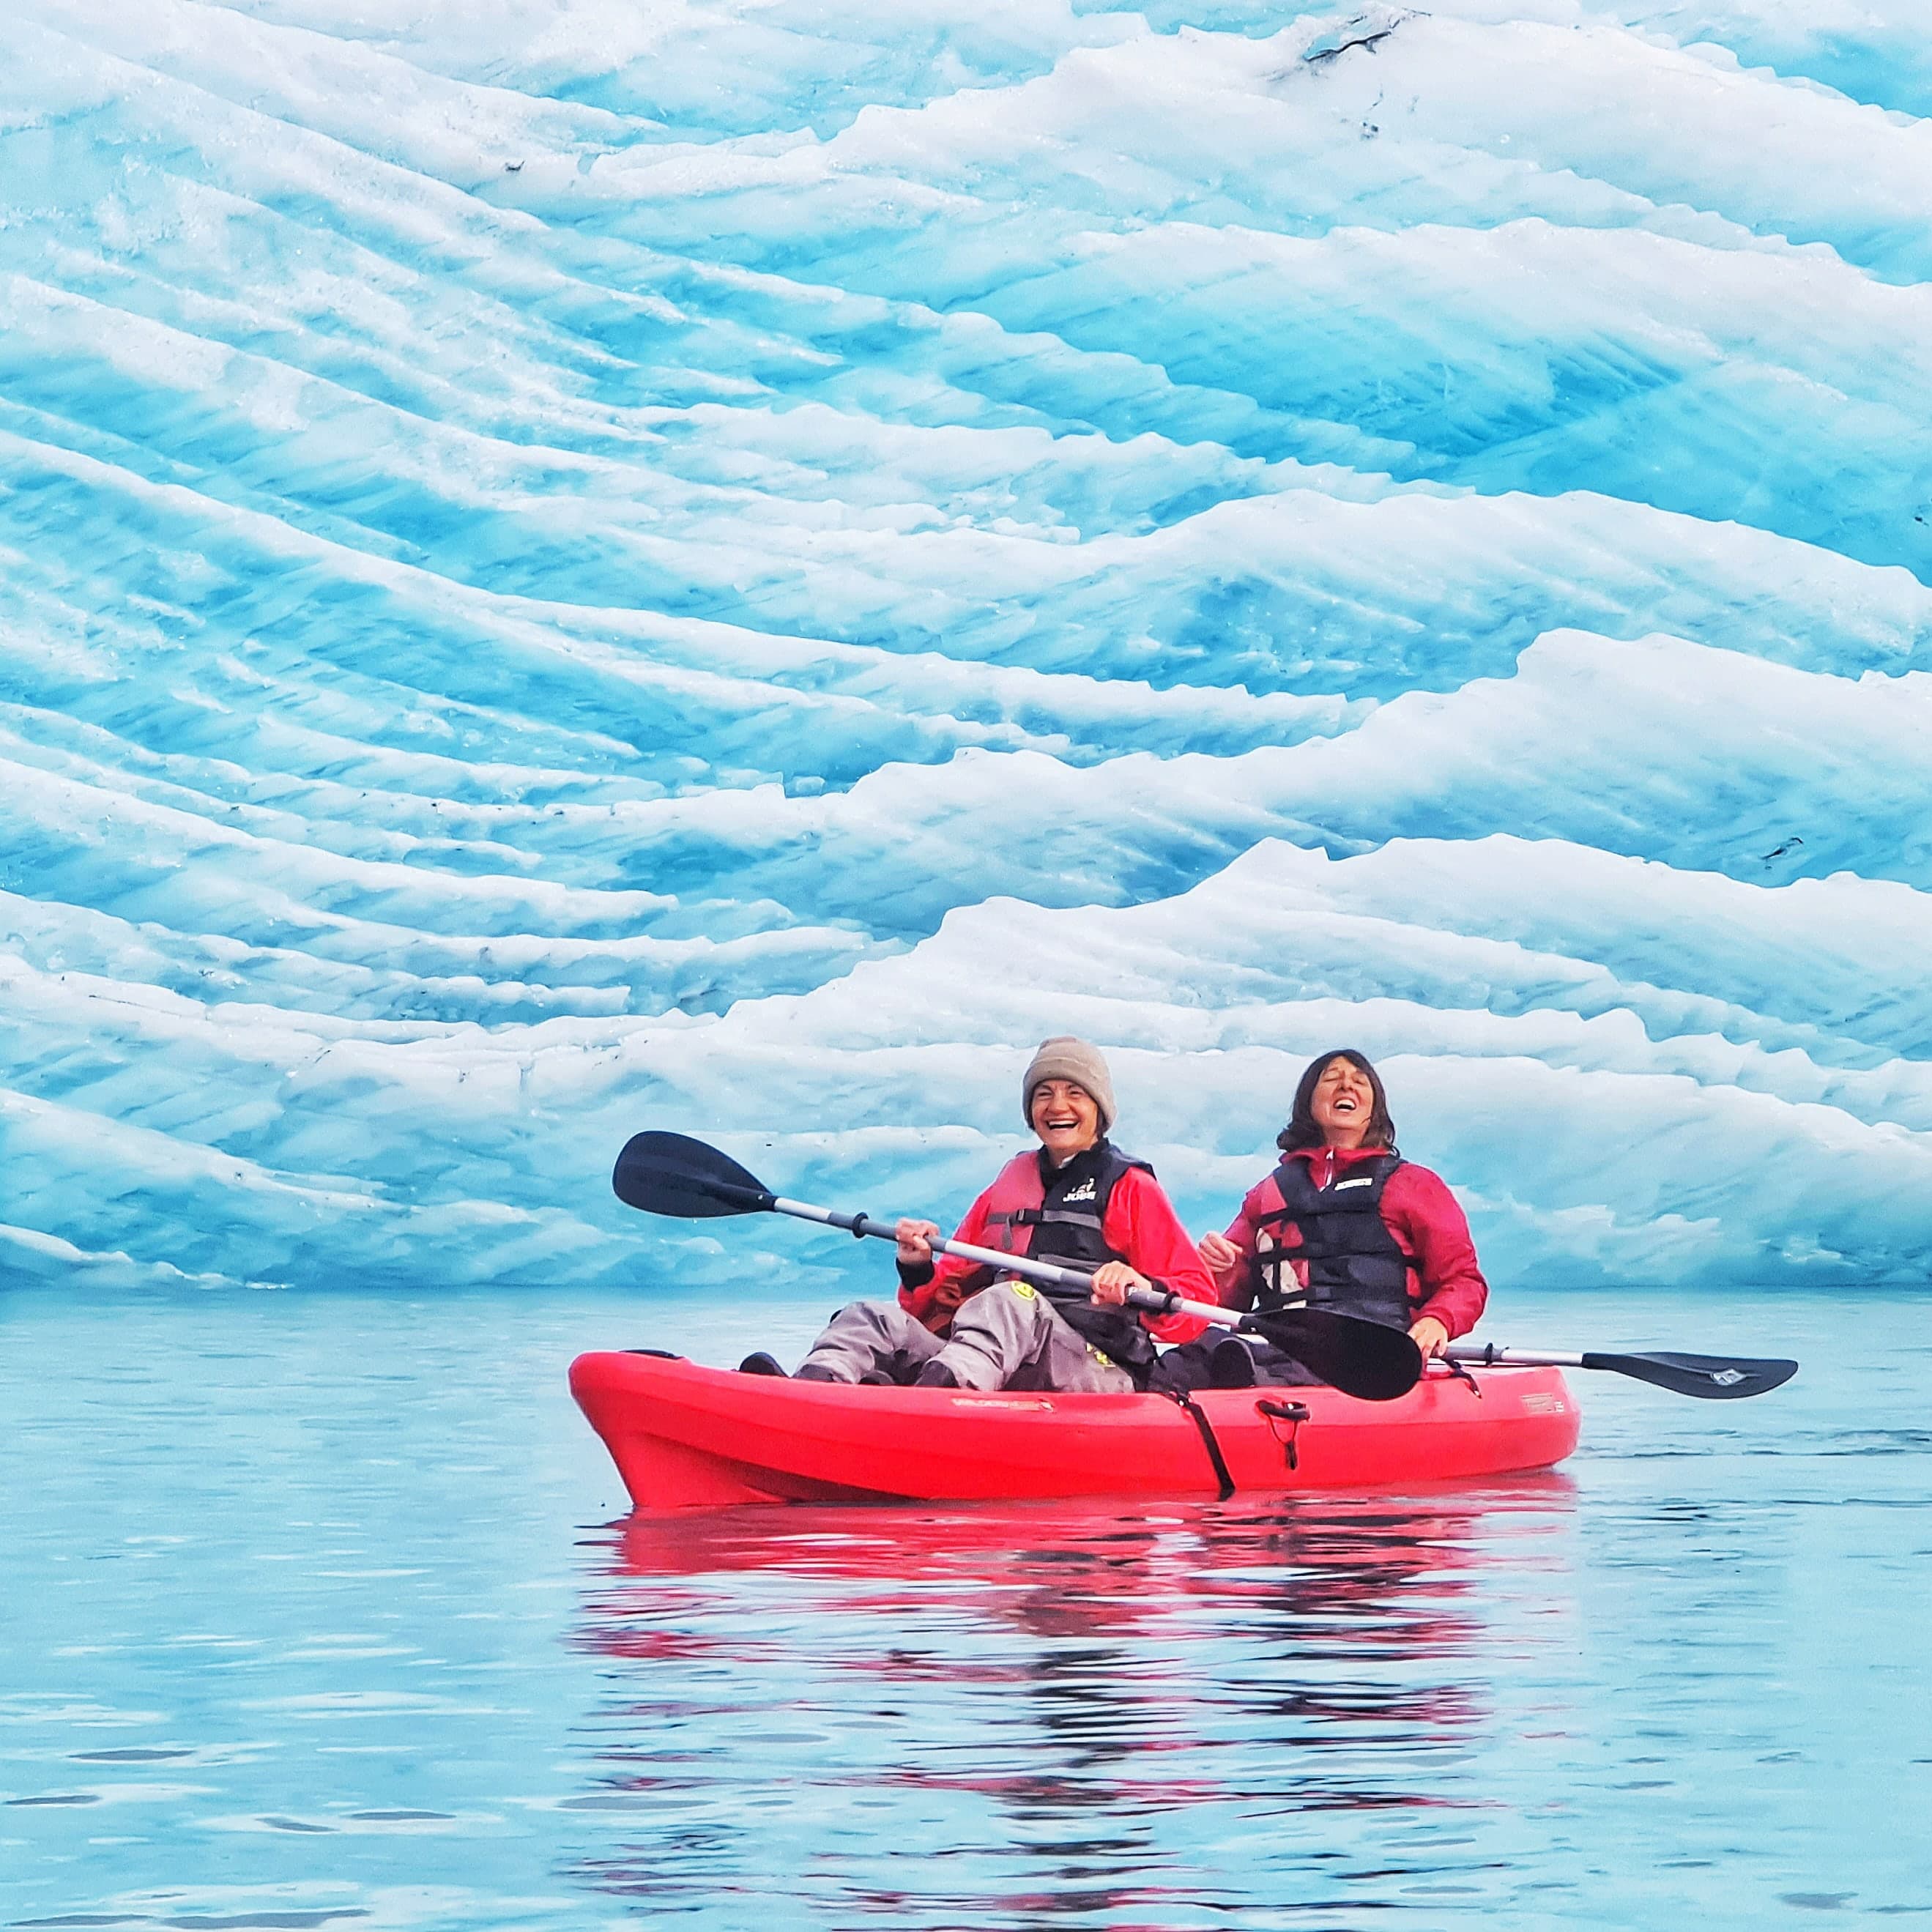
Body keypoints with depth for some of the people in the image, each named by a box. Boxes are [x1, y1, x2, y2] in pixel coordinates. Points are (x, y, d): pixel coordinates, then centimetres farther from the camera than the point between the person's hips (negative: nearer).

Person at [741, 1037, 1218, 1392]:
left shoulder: (1129, 1186, 10)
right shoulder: (1009, 1184, 27)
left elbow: (1197, 1303, 0)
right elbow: (953, 1297, 23)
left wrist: (1144, 1288, -22)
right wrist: (920, 1272, 0)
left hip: (1101, 1373, -5)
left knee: (1009, 1301, -35)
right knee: (871, 1320, -15)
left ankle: (933, 1395, -67)